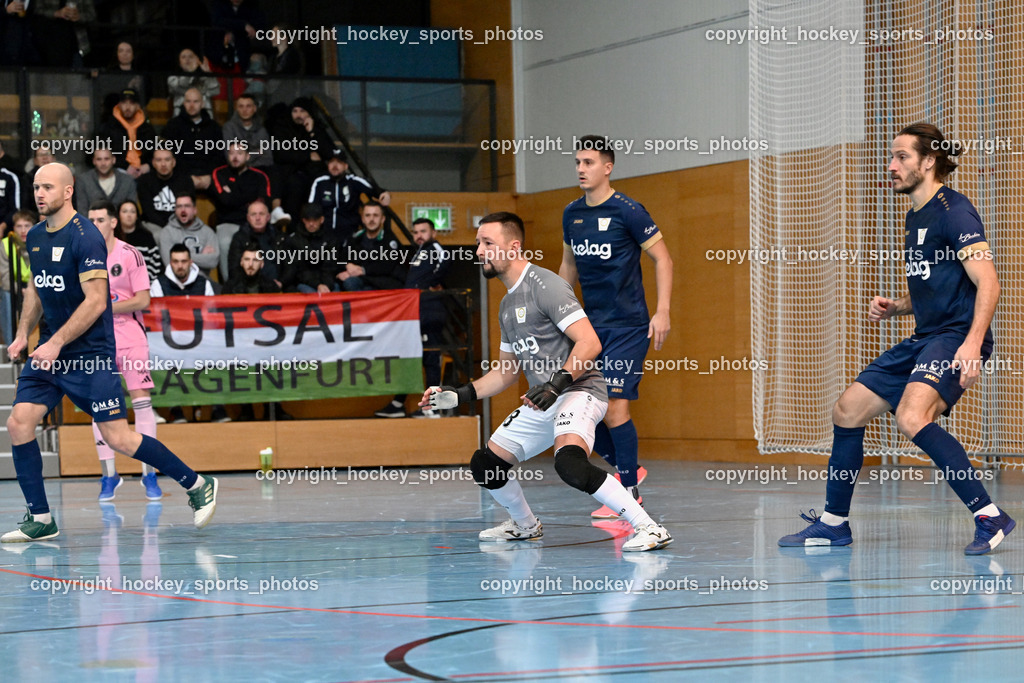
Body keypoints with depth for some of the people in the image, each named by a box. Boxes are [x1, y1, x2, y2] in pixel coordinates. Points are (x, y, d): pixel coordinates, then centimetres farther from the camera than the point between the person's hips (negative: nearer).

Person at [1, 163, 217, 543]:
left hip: (90, 354, -7)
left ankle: (198, 486, 9)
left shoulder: (85, 237, -16)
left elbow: (96, 302, -20)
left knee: (118, 439, -8)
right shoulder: (35, 237, 9)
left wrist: (56, 344, -22)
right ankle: (39, 519, 3)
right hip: (49, 352, 7)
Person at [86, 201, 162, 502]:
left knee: (141, 400, -8)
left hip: (131, 336, -3)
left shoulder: (130, 255, -6)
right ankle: (109, 475, 8)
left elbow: (142, 300, -10)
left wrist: (107, 307, -16)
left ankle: (149, 474, -2)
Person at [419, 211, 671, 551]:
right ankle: (525, 525, 37)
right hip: (541, 403, 10)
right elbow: (507, 371, 26)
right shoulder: (507, 305, 17)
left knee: (569, 464, -35)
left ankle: (649, 527, -29)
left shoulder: (544, 284, -13)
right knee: (484, 466, 12)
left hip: (579, 391, -10)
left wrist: (558, 383, -31)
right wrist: (459, 395, 17)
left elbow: (589, 343, -21)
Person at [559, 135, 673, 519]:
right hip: (590, 325, 7)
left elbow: (662, 259, -6)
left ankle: (630, 493, -3)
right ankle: (626, 468, 23)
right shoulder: (571, 214, 8)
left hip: (627, 325, -7)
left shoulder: (628, 211, -10)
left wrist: (662, 312, -13)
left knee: (613, 403, -12)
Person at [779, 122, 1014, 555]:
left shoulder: (953, 211, -11)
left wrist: (972, 343, -33)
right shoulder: (914, 218, 18)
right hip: (923, 340, 10)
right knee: (847, 411, 10)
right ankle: (833, 523, 24)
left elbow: (988, 283, -20)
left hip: (956, 337, -10)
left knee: (911, 417, -32)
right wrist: (894, 307, 11)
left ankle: (989, 518, -26)